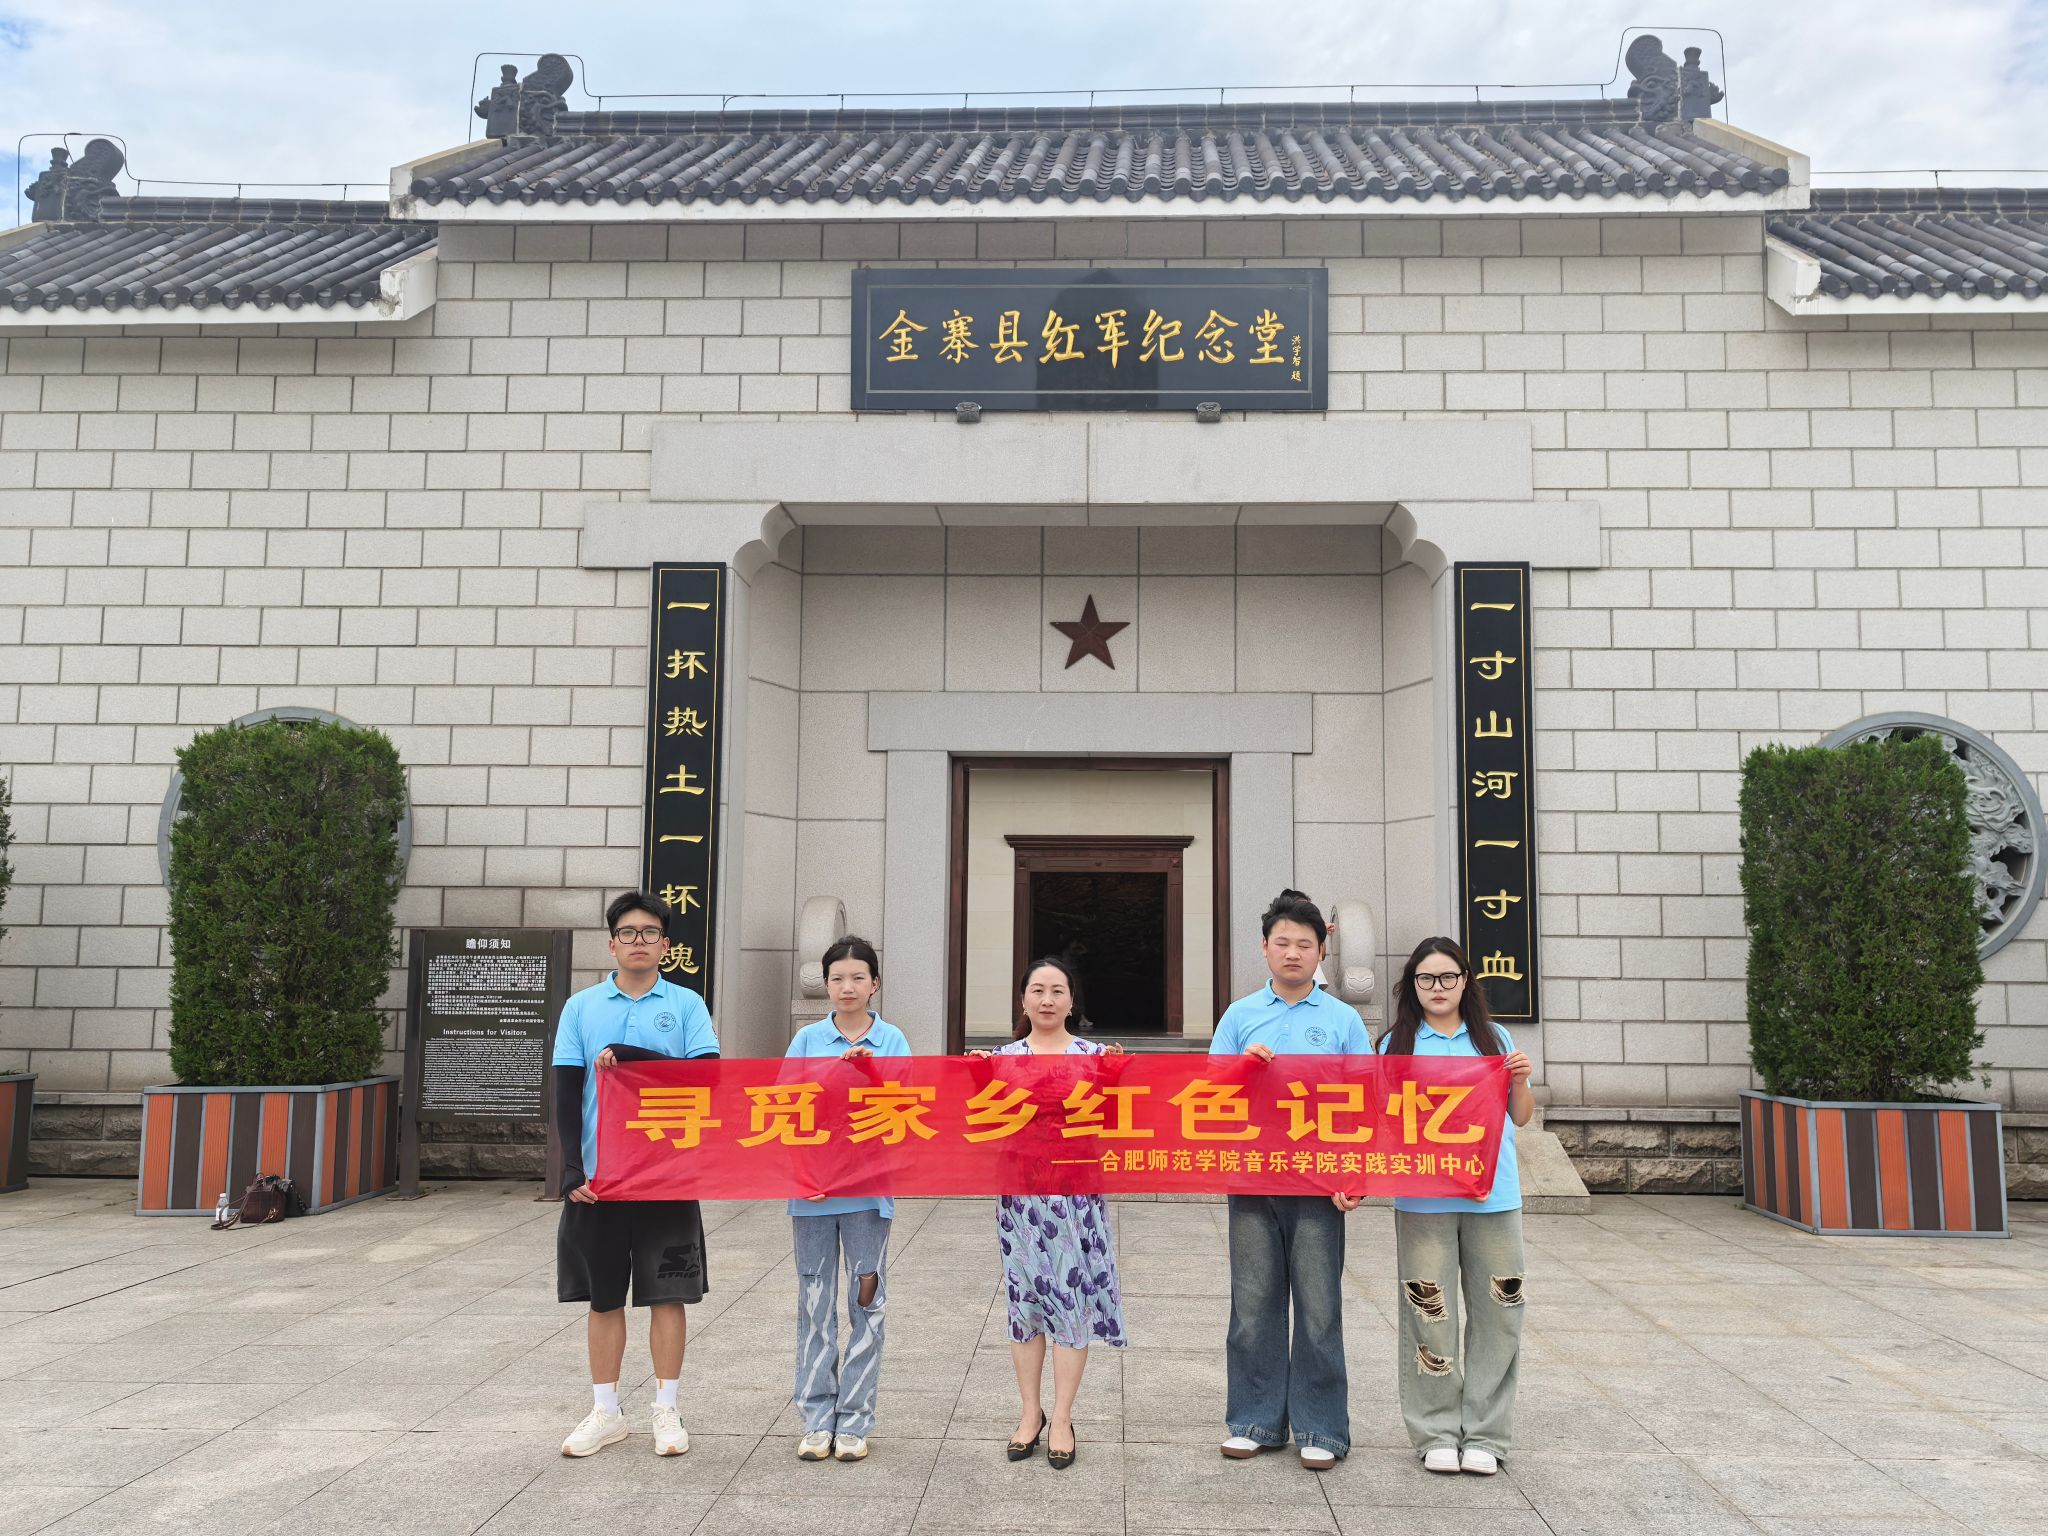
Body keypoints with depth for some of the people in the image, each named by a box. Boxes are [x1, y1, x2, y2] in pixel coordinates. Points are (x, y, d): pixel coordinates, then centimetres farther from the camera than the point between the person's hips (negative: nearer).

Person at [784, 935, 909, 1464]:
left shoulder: (892, 1041, 2)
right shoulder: (808, 1039, 4)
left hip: (868, 1188, -1)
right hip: (810, 1190, 1)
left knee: (867, 1303, 4)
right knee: (815, 1303, 7)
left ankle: (854, 1420, 14)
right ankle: (817, 1420, 16)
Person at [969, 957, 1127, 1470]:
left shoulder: (1094, 1055, 3)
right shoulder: (1004, 1056, 6)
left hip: (1078, 1195, -1)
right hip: (1020, 1193, 1)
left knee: (1073, 1298, 1)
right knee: (1025, 1298, 6)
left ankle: (1061, 1418, 12)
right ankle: (1030, 1412, 20)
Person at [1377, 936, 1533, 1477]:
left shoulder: (1494, 1039, 13)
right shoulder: (1397, 1044, 7)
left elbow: (1521, 1117, 14)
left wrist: (1521, 1081, -4)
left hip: (1493, 1194, 2)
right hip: (1423, 1197, -2)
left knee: (1496, 1311, 3)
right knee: (1430, 1312, -1)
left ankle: (1484, 1433, 15)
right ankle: (1438, 1433, 12)